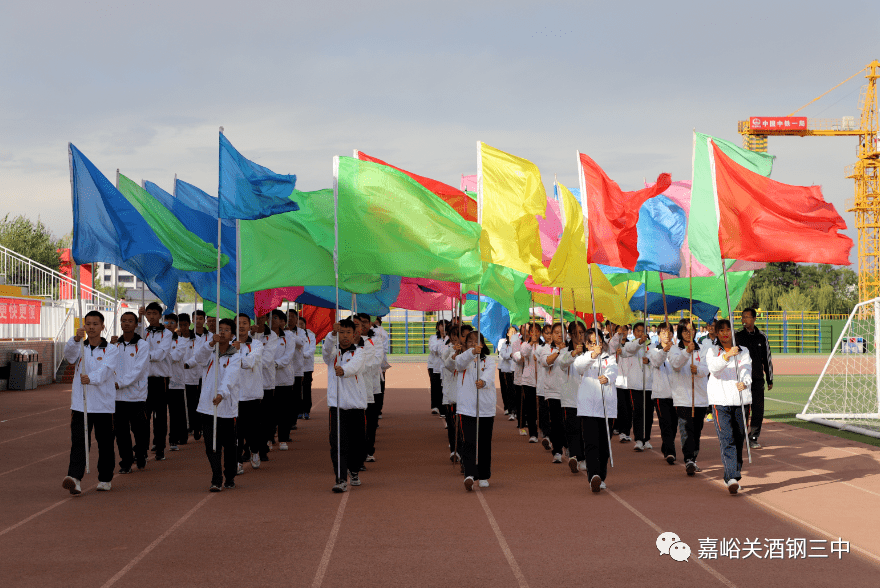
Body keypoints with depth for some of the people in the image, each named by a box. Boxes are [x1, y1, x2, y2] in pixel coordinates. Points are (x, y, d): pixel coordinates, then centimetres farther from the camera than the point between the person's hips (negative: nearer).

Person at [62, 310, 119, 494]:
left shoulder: (111, 350, 1)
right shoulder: (80, 348, 8)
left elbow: (104, 370, -16)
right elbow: (69, 355, -16)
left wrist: (91, 378, -37)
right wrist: (76, 339, -36)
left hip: (103, 405, -1)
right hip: (80, 404, 1)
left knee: (105, 443, 7)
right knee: (78, 442, -10)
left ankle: (105, 479, 22)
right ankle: (74, 479, -19)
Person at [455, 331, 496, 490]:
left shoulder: (489, 360, 5)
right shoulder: (463, 359, 4)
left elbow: (490, 374, -16)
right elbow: (460, 362, -22)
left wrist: (483, 381, -40)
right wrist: (472, 352, -42)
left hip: (486, 408, 2)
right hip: (467, 408, -2)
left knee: (485, 444, 10)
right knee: (469, 443, -14)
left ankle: (484, 477, 23)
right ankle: (469, 475, -25)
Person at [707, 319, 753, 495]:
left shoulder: (743, 352, 13)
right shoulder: (713, 351, 7)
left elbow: (747, 371, -4)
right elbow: (714, 368, -13)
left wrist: (744, 382, -25)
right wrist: (727, 356, -29)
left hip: (740, 400, 3)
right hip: (720, 400, -3)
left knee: (739, 439, 6)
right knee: (727, 440, -13)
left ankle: (733, 477, 20)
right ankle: (732, 478, -22)